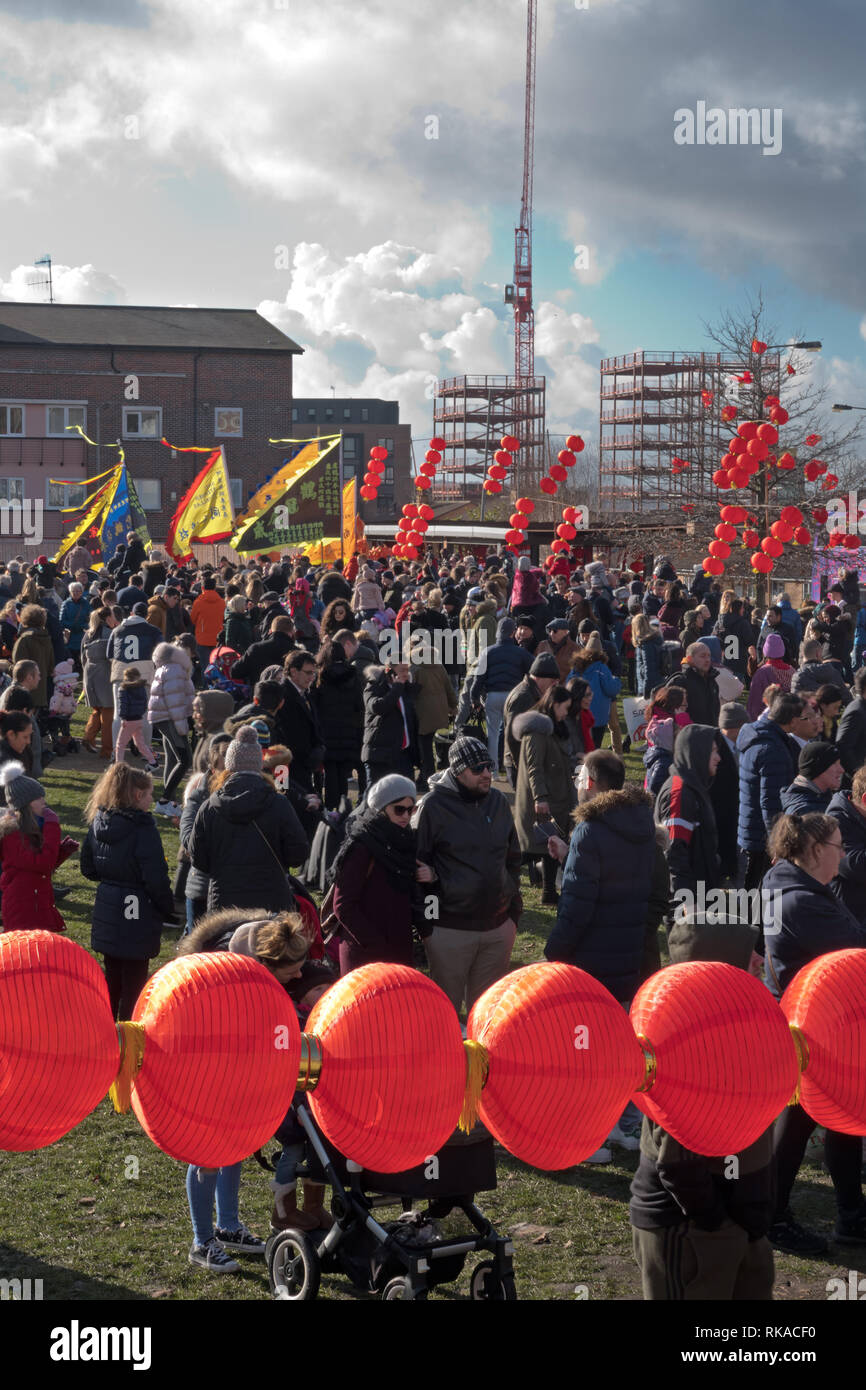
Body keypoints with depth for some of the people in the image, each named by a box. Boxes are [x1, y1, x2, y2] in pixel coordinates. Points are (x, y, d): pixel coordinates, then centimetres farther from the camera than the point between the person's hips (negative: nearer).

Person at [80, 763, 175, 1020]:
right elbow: (155, 878, -19)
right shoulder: (143, 828, -19)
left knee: (112, 976, 19)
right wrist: (168, 909, -6)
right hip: (136, 915, -7)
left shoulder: (98, 823, 3)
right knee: (134, 980, 1)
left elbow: (88, 868, 11)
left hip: (106, 910, 7)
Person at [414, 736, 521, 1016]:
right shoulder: (434, 806, -9)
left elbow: (513, 859, 17)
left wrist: (514, 907, 13)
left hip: (498, 928, 5)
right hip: (450, 928, -5)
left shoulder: (498, 802, 8)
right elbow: (417, 863, -4)